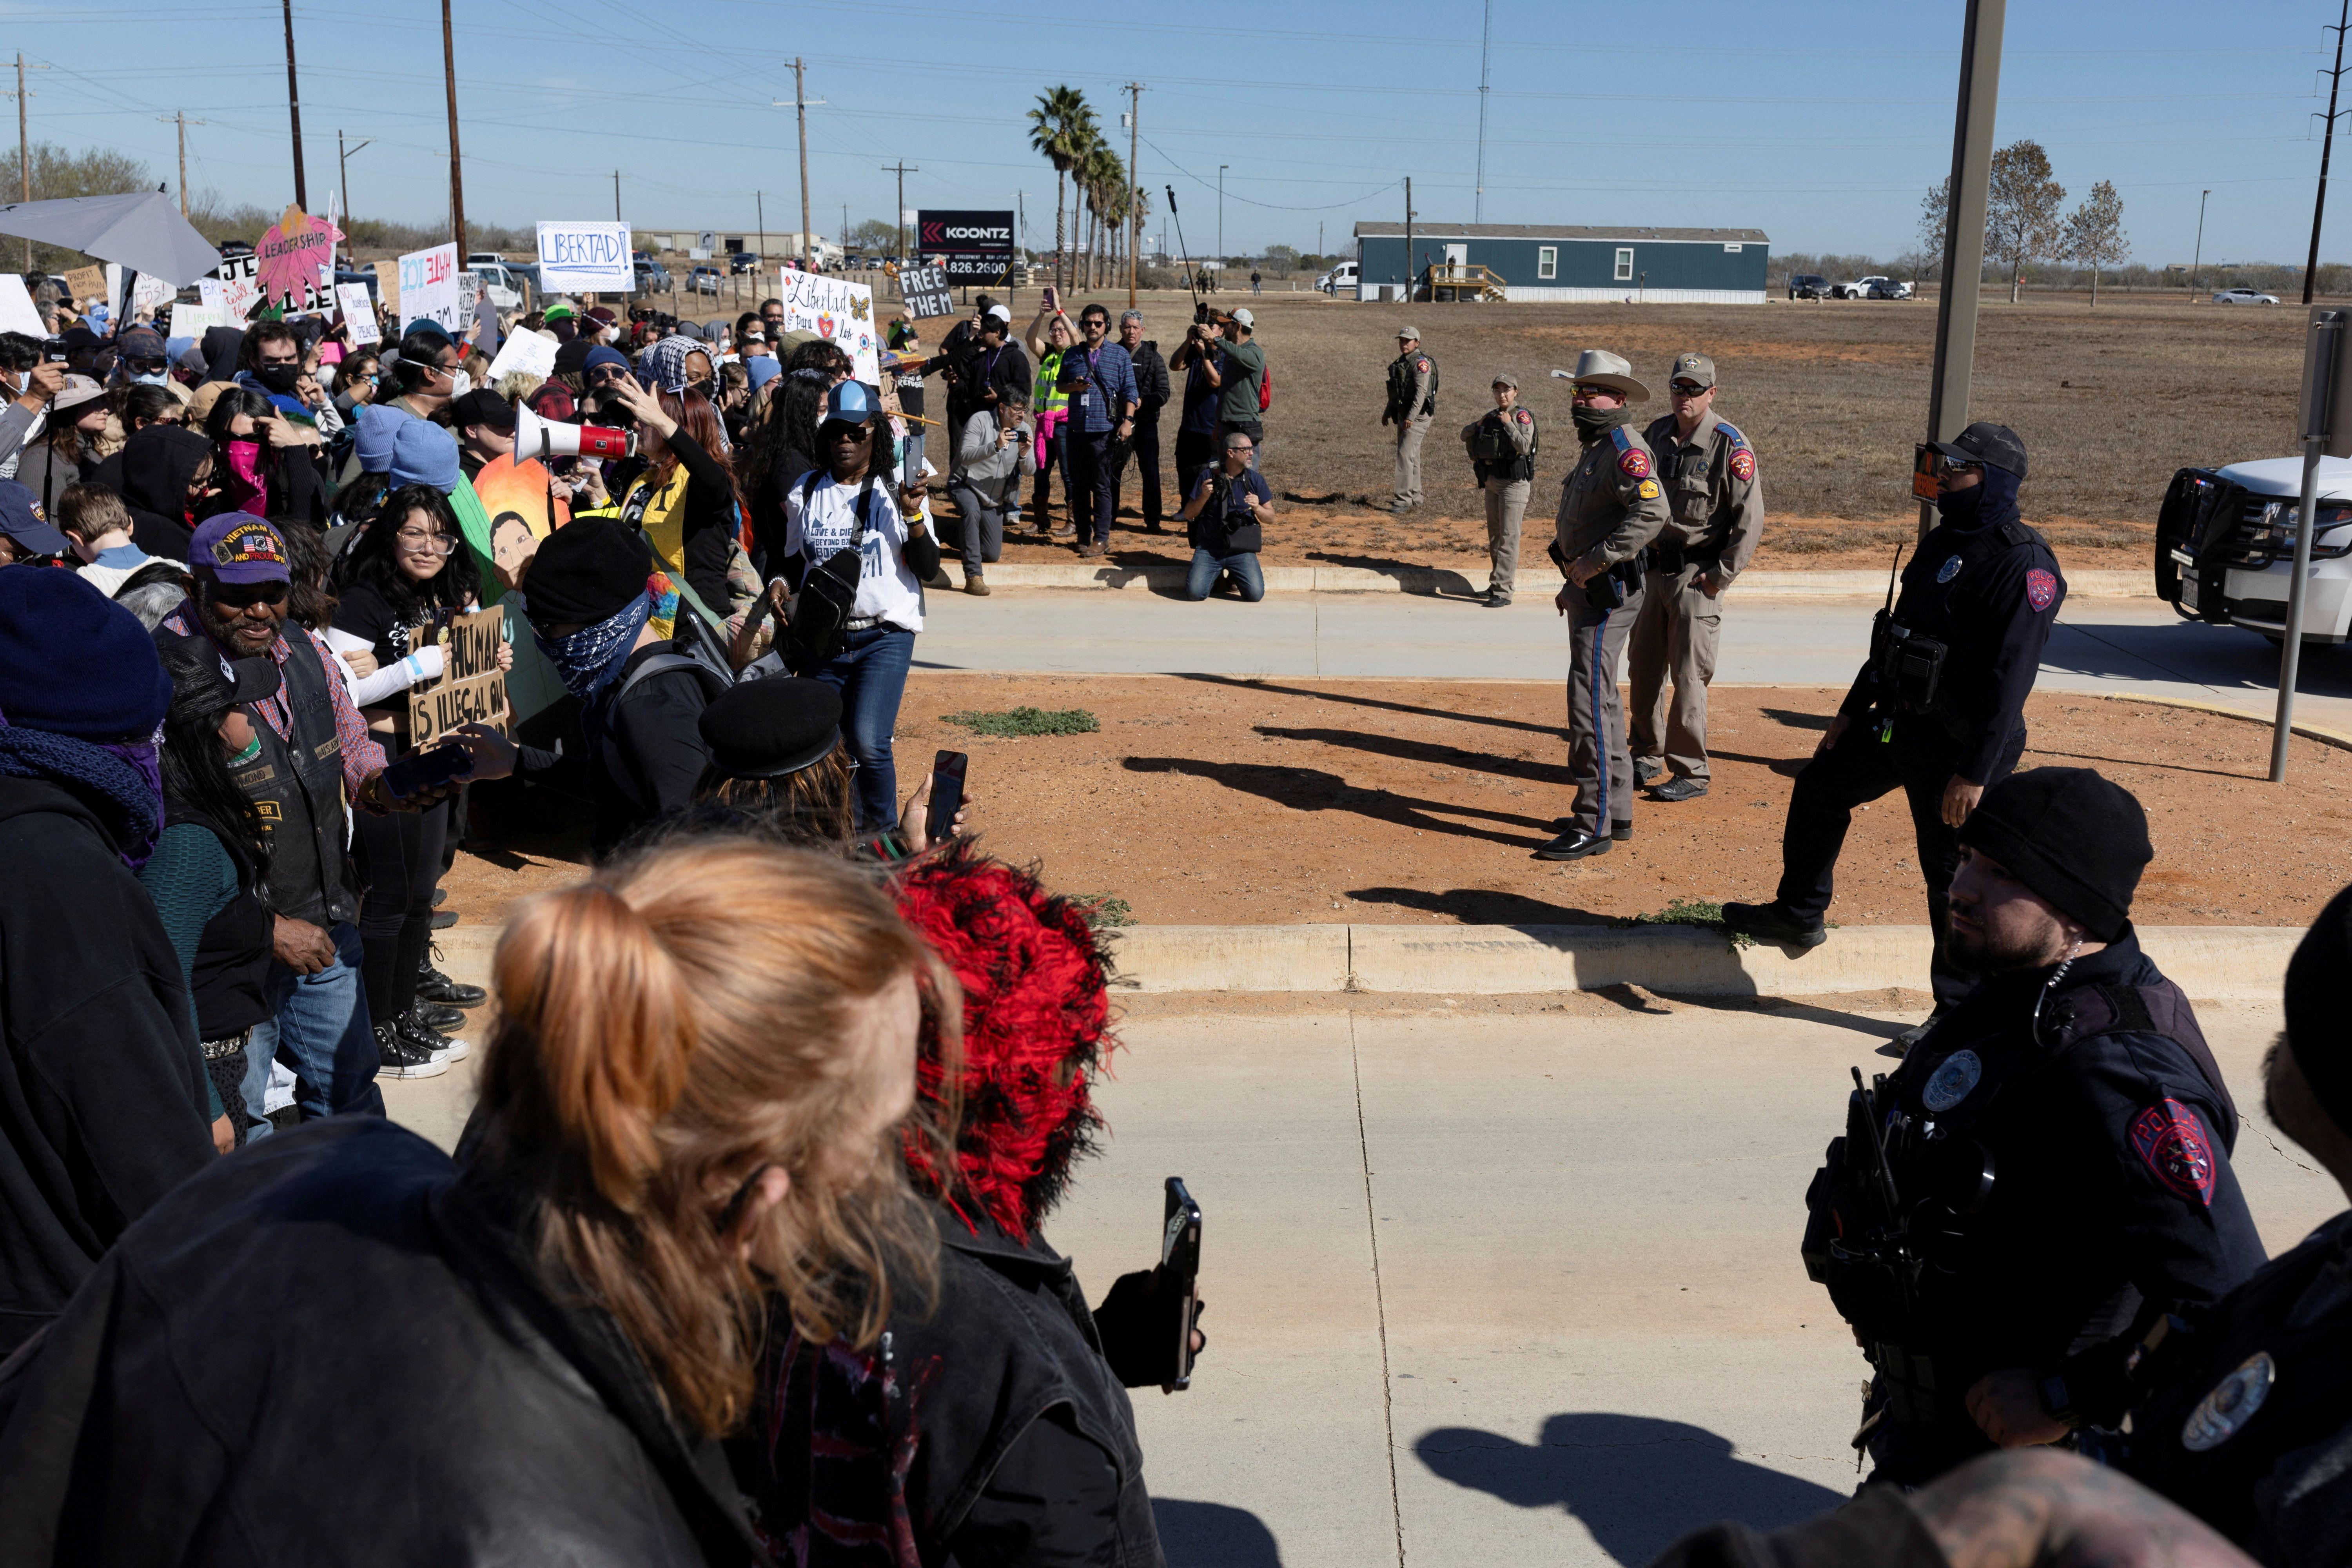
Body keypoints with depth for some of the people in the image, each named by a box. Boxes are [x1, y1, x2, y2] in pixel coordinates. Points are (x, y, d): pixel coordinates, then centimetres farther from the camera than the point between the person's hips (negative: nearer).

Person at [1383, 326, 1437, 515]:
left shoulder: (1421, 363, -16)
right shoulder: (1401, 362, 14)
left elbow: (1421, 392, -25)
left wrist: (1411, 417, -31)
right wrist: (1388, 412, 22)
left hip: (1418, 415, -10)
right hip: (1404, 414, 10)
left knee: (1405, 454, -16)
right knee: (1411, 456, 15)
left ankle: (1403, 501, -16)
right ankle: (1414, 497, 24)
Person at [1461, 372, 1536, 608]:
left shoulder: (1523, 417, -10)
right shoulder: (1492, 416, 12)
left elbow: (1524, 447, -25)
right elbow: (1465, 435, 20)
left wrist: (1508, 424, -20)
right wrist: (1479, 425, 3)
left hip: (1514, 484, -8)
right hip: (1493, 482, 8)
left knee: (1508, 537, -10)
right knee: (1495, 535, 16)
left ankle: (1503, 592, -12)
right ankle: (1497, 583, 29)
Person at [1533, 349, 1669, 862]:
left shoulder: (1625, 448, -16)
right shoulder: (1597, 447, 17)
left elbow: (1651, 512, -31)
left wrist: (1594, 561, -27)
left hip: (1608, 595, -11)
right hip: (1589, 593, 11)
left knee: (1589, 703, -12)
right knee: (1601, 701, 16)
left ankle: (1594, 825, -8)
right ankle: (1616, 811, 26)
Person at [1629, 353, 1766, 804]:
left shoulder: (1730, 445, -12)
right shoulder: (1656, 434, 7)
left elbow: (1751, 518, -13)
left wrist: (1720, 576, -14)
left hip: (1697, 575, -6)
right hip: (1652, 568, 6)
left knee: (1688, 677, -4)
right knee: (1643, 669, 12)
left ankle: (1691, 773, 4)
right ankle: (1646, 757, 27)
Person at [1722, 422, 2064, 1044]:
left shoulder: (2024, 564, -18)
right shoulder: (1942, 541, 11)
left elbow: (2012, 678, -23)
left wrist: (1974, 773, -26)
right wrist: (1851, 712, 22)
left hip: (1956, 745, -10)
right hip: (1895, 724, 10)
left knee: (1954, 876, -1)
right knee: (1819, 789, 21)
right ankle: (1799, 916, 40)